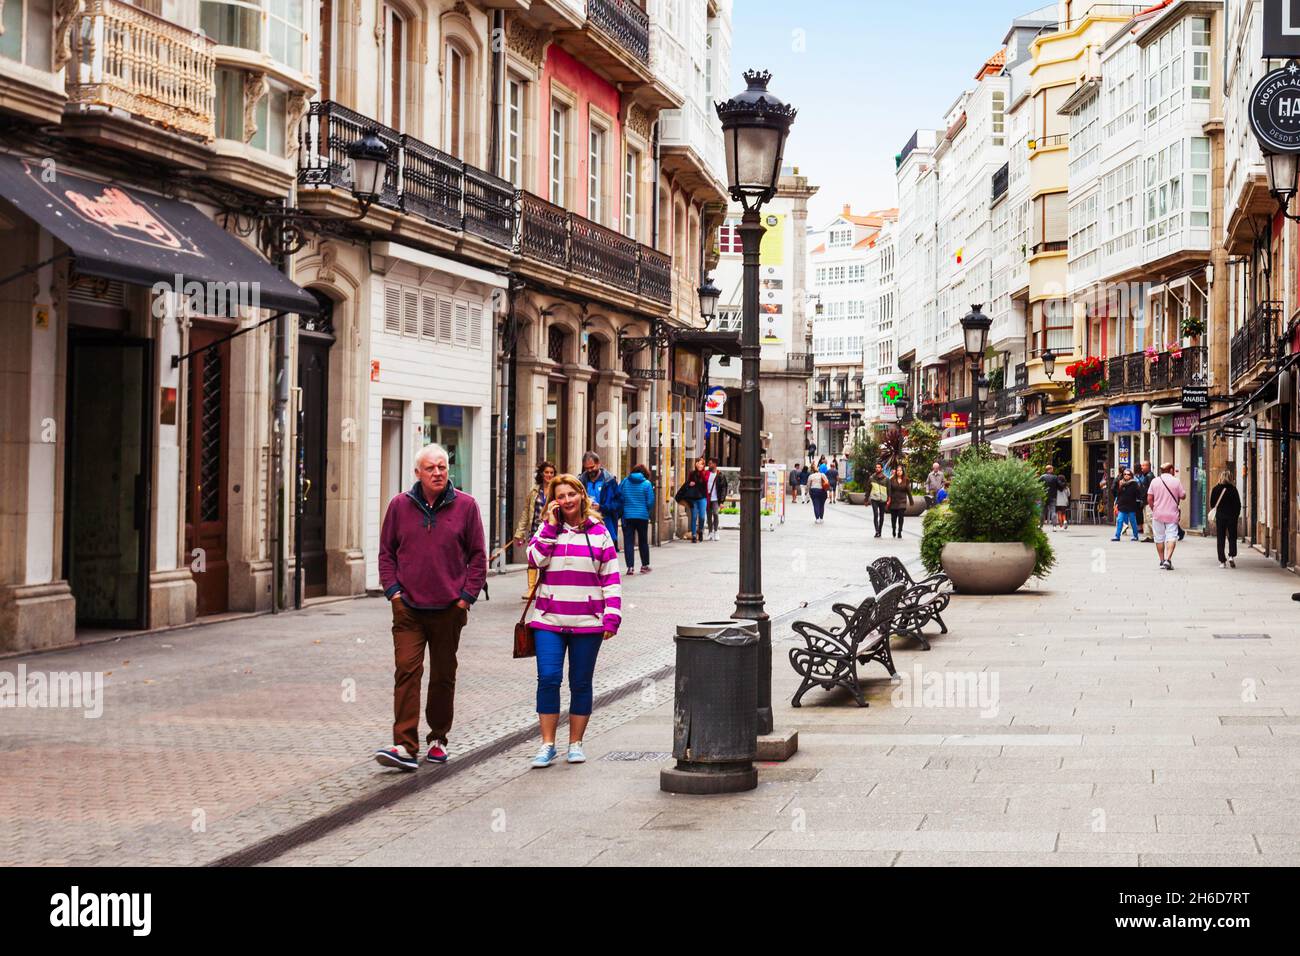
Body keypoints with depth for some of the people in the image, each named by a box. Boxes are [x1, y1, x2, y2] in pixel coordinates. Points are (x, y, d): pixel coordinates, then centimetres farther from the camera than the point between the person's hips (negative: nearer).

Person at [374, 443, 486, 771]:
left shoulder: (465, 506, 1)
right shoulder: (400, 505, 4)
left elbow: (477, 555, 6)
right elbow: (386, 552, 11)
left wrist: (467, 595, -1)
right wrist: (392, 589, 1)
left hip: (449, 609, 0)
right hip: (408, 608, 0)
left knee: (443, 676, 11)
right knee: (407, 672, -11)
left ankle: (438, 739, 25)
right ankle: (405, 747, -14)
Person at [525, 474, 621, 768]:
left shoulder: (598, 532, 4)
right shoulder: (548, 529, 8)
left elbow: (611, 577, 4)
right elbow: (536, 559, -10)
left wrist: (612, 616, -4)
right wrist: (550, 525, -9)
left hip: (587, 621, 0)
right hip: (549, 620, 0)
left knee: (581, 683, 7)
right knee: (548, 678, -9)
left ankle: (575, 743, 18)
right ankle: (547, 744, 0)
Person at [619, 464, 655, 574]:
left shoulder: (624, 482, 1)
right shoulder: (647, 483, -6)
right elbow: (650, 502, -8)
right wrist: (648, 512, 11)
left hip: (627, 516, 1)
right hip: (642, 516, -1)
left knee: (628, 541, 3)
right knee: (643, 541, 14)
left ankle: (630, 566, -3)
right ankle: (645, 565, 21)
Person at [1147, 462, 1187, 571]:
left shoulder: (1155, 481, 1)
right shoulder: (1176, 481, -4)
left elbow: (1149, 498, 0)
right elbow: (1183, 496, 2)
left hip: (1158, 514, 2)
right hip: (1172, 514, -2)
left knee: (1159, 538, 12)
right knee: (1171, 537, -3)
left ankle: (1162, 561, 17)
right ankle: (1168, 559, -20)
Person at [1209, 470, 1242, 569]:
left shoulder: (1216, 489, -1)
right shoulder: (1233, 489, -5)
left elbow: (1212, 504, 3)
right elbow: (1238, 504, -3)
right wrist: (1237, 515, 8)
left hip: (1219, 516, 1)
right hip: (1232, 516, -1)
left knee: (1221, 539, 5)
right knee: (1232, 537, 10)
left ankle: (1222, 561, 2)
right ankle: (1231, 556, -10)